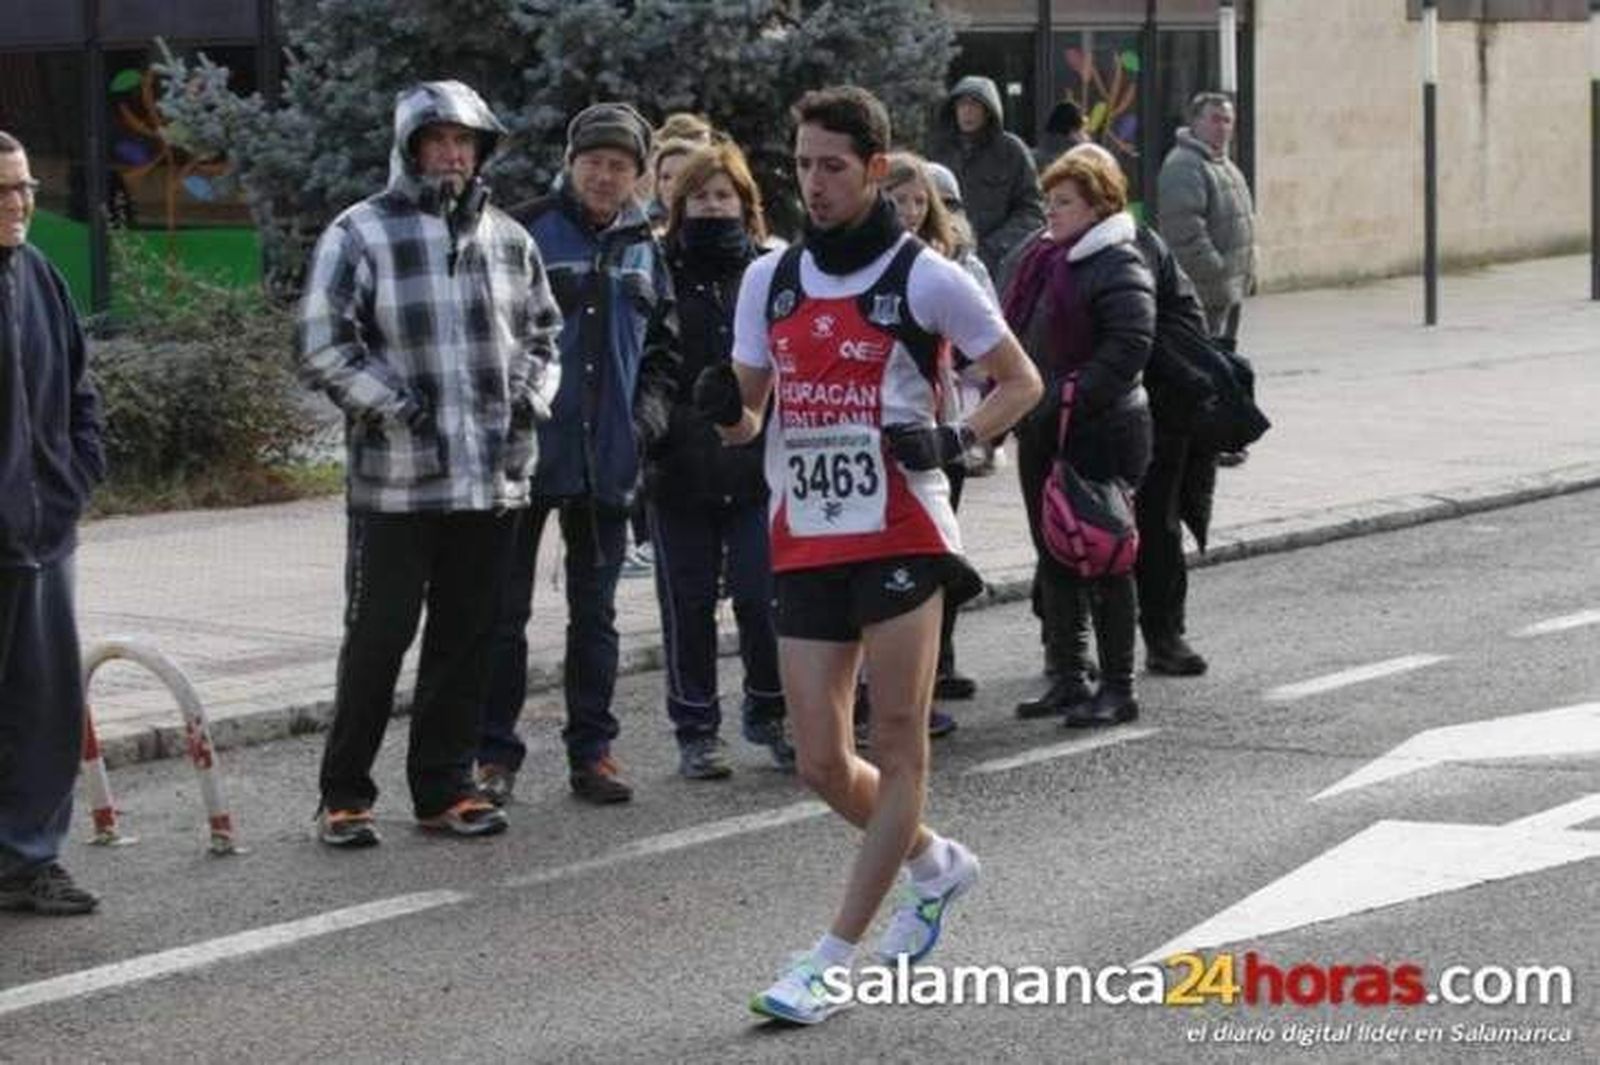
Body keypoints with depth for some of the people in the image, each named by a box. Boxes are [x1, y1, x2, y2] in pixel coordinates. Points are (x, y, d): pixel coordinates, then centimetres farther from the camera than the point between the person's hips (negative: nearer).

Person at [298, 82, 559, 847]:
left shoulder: (508, 239, 12)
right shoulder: (359, 235, -6)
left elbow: (543, 330, 24)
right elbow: (324, 346, -9)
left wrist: (530, 396, 8)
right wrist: (397, 407, -13)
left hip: (494, 477, 5)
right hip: (395, 480, -5)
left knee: (466, 639, 9)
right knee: (377, 638, 0)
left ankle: (444, 789, 19)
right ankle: (344, 794, 11)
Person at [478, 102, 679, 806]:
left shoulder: (645, 250, 12)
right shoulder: (526, 232, -5)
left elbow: (663, 350, 19)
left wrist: (648, 416, 3)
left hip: (609, 458, 5)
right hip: (525, 452, -4)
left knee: (595, 613, 11)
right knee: (505, 610, 1)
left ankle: (591, 750, 18)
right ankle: (495, 753, 8)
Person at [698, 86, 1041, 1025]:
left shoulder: (926, 278, -4)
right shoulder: (770, 279, 10)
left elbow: (1022, 382, 3)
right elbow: (749, 413, 16)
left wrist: (955, 439, -14)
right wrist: (725, 410, -8)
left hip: (901, 537, -5)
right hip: (807, 546, 5)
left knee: (898, 747, -4)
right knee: (822, 762, 4)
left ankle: (832, 962, 2)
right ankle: (937, 864, 32)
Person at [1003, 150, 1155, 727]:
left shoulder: (1118, 267, -12)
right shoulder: (1041, 260, 14)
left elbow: (1129, 348, -22)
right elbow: (1014, 337, 21)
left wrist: (1069, 399, -26)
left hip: (1099, 435, -8)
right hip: (1041, 434, 8)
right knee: (1054, 558, 12)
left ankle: (1118, 688, 5)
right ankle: (1066, 678, 21)